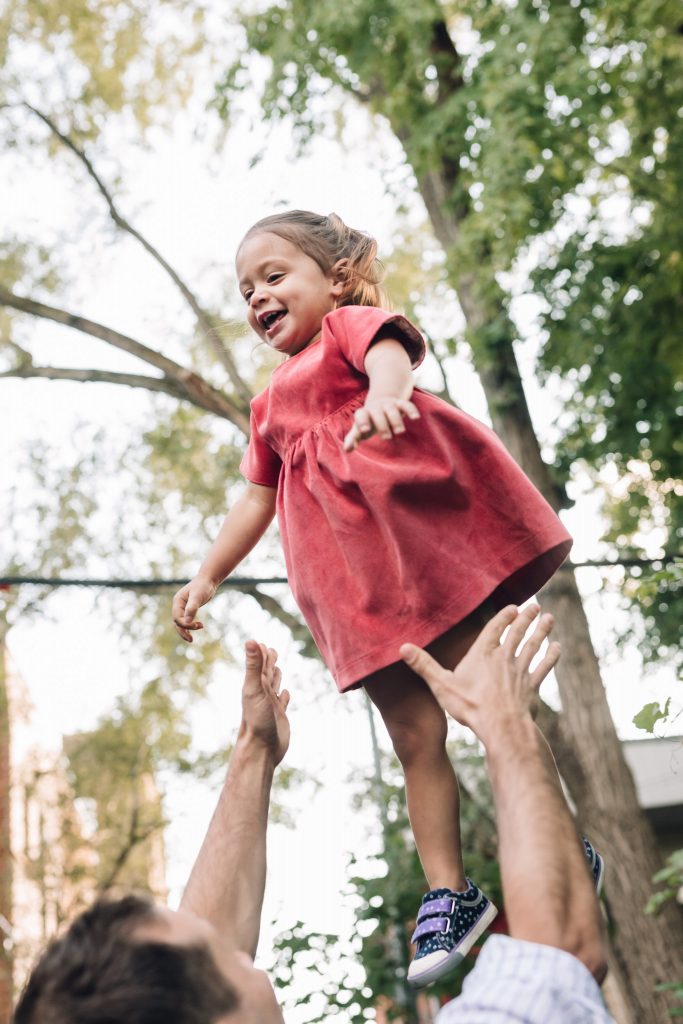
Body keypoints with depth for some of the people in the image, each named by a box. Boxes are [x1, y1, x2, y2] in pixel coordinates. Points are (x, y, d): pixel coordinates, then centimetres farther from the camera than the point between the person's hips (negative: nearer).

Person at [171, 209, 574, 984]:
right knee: (415, 736, 3)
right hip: (360, 585, 6)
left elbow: (390, 350, -15)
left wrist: (383, 394, -39)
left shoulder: (351, 325, 9)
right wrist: (207, 577, 26)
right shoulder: (271, 405, 30)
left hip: (424, 521, -6)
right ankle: (448, 894, 7)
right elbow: (256, 500, 32)